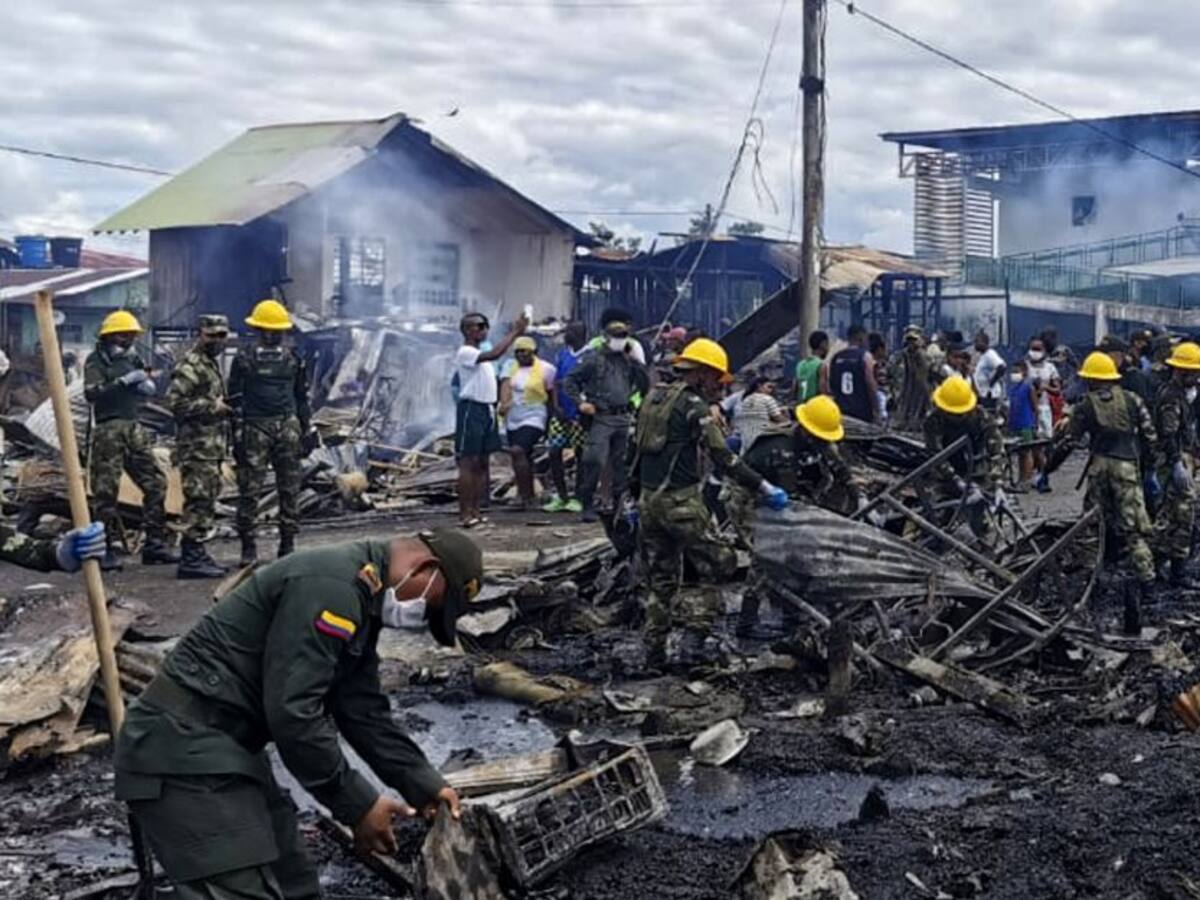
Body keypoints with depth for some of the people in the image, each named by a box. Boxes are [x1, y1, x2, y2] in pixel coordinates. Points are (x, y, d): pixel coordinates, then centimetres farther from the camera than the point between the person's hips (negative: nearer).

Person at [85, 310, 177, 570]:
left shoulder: (132, 358, 15)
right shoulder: (96, 361, -2)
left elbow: (150, 388, 15)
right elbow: (91, 393, -17)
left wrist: (147, 383, -8)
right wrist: (124, 381, -24)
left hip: (134, 428, 6)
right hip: (108, 429, -6)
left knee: (155, 483, 4)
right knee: (106, 490, -5)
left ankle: (154, 544, 11)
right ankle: (106, 550, 0)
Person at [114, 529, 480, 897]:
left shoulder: (360, 596, 13)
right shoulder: (333, 586, -22)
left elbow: (363, 710, 16)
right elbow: (292, 713, -25)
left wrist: (423, 784, 9)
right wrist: (357, 804, -16)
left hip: (226, 747, 11)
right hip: (183, 751, -11)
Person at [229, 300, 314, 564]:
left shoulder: (292, 359, 11)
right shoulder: (244, 359, 0)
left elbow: (302, 397, 16)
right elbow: (235, 400, -2)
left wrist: (307, 430, 12)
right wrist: (237, 435, -8)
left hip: (287, 426, 4)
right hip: (254, 428, -3)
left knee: (290, 488, 5)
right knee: (250, 489, -3)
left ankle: (288, 544, 13)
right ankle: (248, 547, 4)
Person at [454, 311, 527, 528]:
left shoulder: (481, 353, 19)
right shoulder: (465, 352, -13)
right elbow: (494, 354, -26)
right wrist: (514, 332, -23)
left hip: (487, 408, 10)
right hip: (471, 408, -10)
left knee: (482, 463, 9)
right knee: (468, 462, -8)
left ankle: (476, 511, 12)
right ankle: (465, 514, -7)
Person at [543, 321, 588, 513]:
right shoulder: (562, 354, 11)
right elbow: (556, 382, 11)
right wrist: (556, 405, 1)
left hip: (579, 413, -5)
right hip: (561, 412, 6)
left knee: (580, 454, 2)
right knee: (554, 452, 2)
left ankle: (578, 498, 11)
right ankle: (561, 496, 13)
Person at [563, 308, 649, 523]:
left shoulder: (628, 359, 13)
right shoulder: (594, 358, 0)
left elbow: (645, 384, 7)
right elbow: (570, 381, 1)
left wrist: (637, 361, -1)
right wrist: (580, 402, -9)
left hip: (623, 418, 5)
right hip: (600, 418, -5)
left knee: (621, 463, 10)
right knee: (595, 461, -13)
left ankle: (619, 504, 20)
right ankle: (587, 505, -5)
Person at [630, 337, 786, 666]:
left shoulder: (653, 398, 14)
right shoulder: (693, 406, -11)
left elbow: (637, 451, 18)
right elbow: (723, 457, -16)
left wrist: (637, 496, 26)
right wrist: (764, 487, -14)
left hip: (649, 500, 8)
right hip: (680, 502, -8)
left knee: (660, 578, 16)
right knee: (720, 565, 1)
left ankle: (655, 651, 18)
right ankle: (694, 634, -7)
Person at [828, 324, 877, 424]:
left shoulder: (836, 357, 8)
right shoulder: (865, 356, -7)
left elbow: (831, 384, 12)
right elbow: (870, 383, -11)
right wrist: (873, 409, -5)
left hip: (841, 409, 5)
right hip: (861, 409, -5)